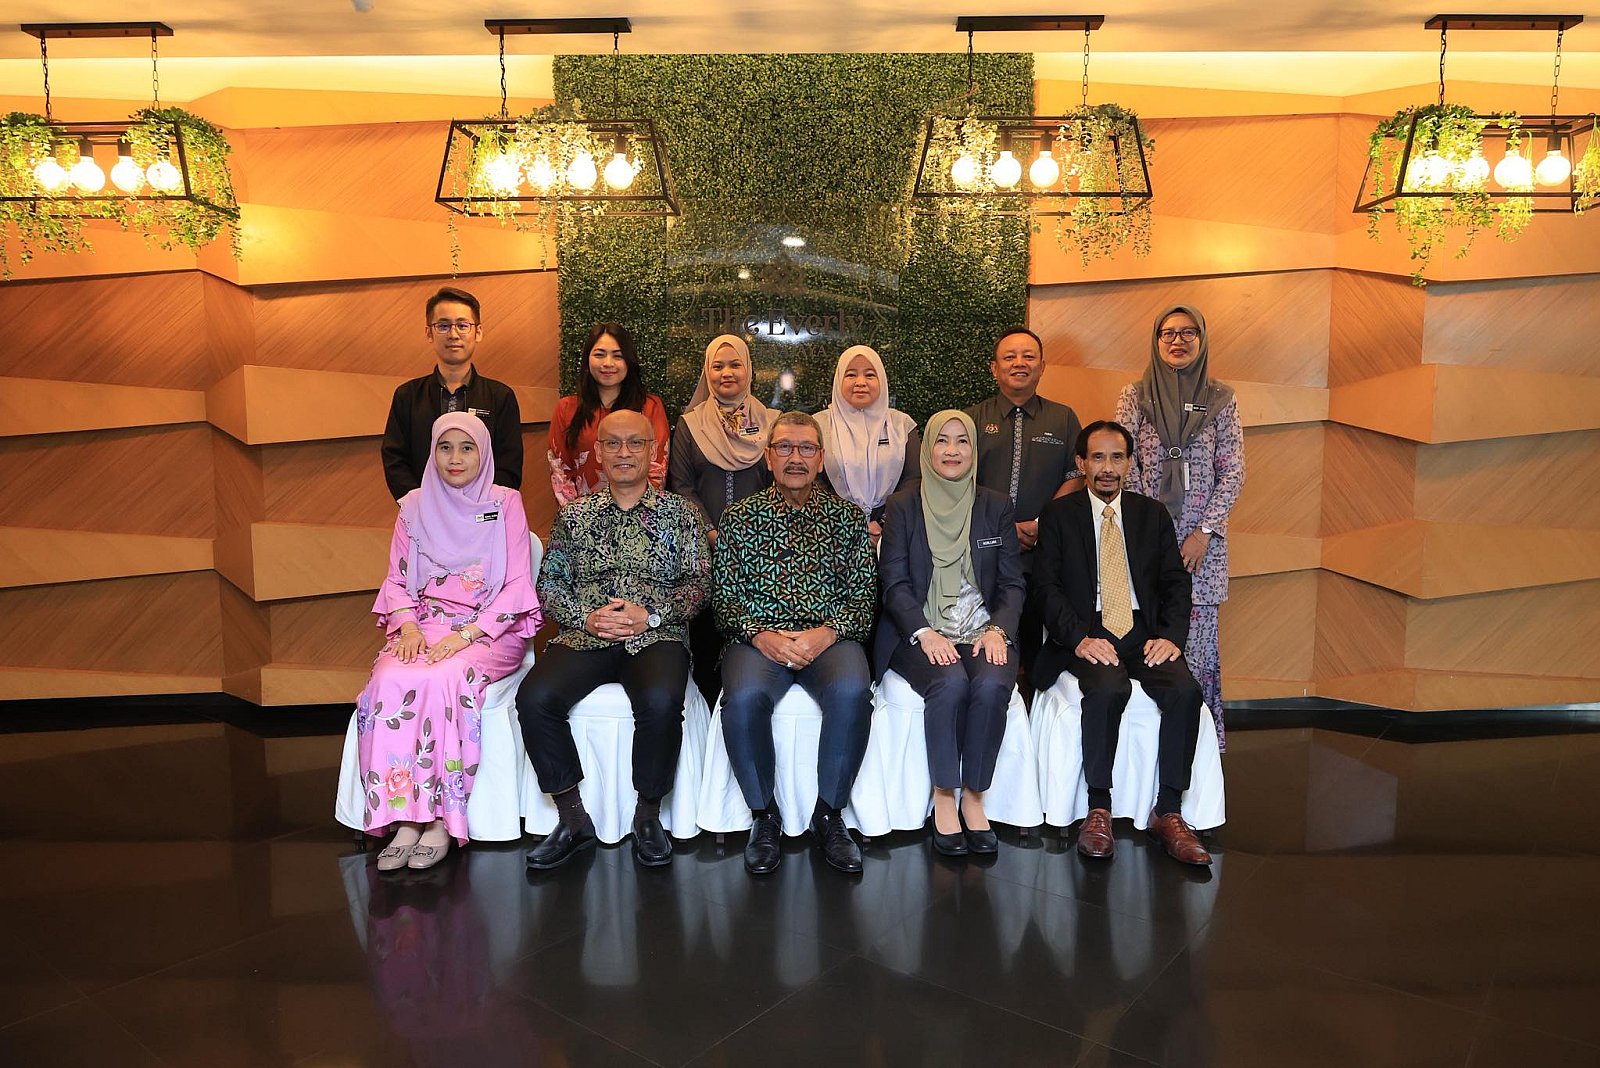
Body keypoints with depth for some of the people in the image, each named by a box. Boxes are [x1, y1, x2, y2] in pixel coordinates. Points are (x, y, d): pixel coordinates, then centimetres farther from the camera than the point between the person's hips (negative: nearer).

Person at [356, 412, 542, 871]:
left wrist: (468, 633, -15)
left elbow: (518, 585, -2)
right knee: (391, 681, -30)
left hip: (490, 629, -3)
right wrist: (408, 626, -7)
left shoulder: (506, 504, 4)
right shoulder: (414, 507, 13)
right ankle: (405, 820, -27)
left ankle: (442, 820, -26)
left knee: (445, 679, -34)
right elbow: (397, 580, 14)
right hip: (426, 625, 3)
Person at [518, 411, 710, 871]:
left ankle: (648, 817, -11)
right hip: (584, 638, 2)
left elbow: (698, 583, 5)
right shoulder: (574, 514, 16)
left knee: (661, 701, -35)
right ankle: (573, 819, -11)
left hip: (656, 638, -2)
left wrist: (651, 614, -11)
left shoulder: (680, 513, 11)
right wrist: (586, 618, -7)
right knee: (534, 697, -27)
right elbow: (549, 583, 12)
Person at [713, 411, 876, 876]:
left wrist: (826, 633, -12)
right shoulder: (740, 516, 13)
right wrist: (760, 635, -12)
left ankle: (829, 815, -13)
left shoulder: (847, 517, 14)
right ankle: (763, 816, -11)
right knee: (744, 697, -33)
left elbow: (863, 594, 6)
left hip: (829, 637, 0)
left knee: (852, 691, -33)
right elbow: (723, 593, 6)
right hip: (757, 637, 0)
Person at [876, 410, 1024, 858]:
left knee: (992, 686, -30)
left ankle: (973, 798, -14)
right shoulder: (903, 506, 6)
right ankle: (944, 798, -18)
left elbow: (1012, 583, 9)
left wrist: (998, 629, -11)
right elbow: (893, 582, 0)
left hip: (982, 631, 2)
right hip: (921, 632, -1)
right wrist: (924, 633, -16)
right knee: (950, 683, -33)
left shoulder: (996, 506, 12)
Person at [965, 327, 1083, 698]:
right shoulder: (974, 418, 12)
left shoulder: (1064, 419, 14)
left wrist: (1041, 524, -9)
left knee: (1040, 652, 0)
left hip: (1045, 554, 1)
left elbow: (1075, 477, 6)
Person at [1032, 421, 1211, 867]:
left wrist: (1171, 636, -8)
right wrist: (1079, 638, -17)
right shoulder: (1058, 514, 7)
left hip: (1144, 634, 3)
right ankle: (1098, 810, -21)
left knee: (1185, 690, -26)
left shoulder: (1153, 515, 16)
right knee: (1108, 689, -34)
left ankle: (1168, 813, -16)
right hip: (1088, 635, -3)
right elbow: (1047, 587, -2)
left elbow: (1176, 583, 10)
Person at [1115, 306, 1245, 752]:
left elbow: (1233, 471, 3)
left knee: (1197, 642, -2)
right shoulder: (1134, 396, 6)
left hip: (1202, 540, 0)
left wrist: (1204, 532, -6)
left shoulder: (1220, 398, 6)